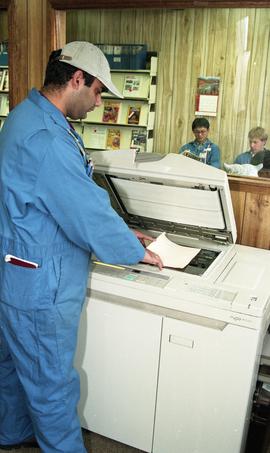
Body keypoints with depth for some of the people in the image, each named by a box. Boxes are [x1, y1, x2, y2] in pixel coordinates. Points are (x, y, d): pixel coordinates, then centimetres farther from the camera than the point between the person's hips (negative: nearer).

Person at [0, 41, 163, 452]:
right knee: (53, 387, 9)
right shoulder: (46, 137, -27)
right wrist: (137, 251, -8)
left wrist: (117, 231, 13)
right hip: (39, 285, -11)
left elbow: (72, 198, 14)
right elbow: (89, 213, -25)